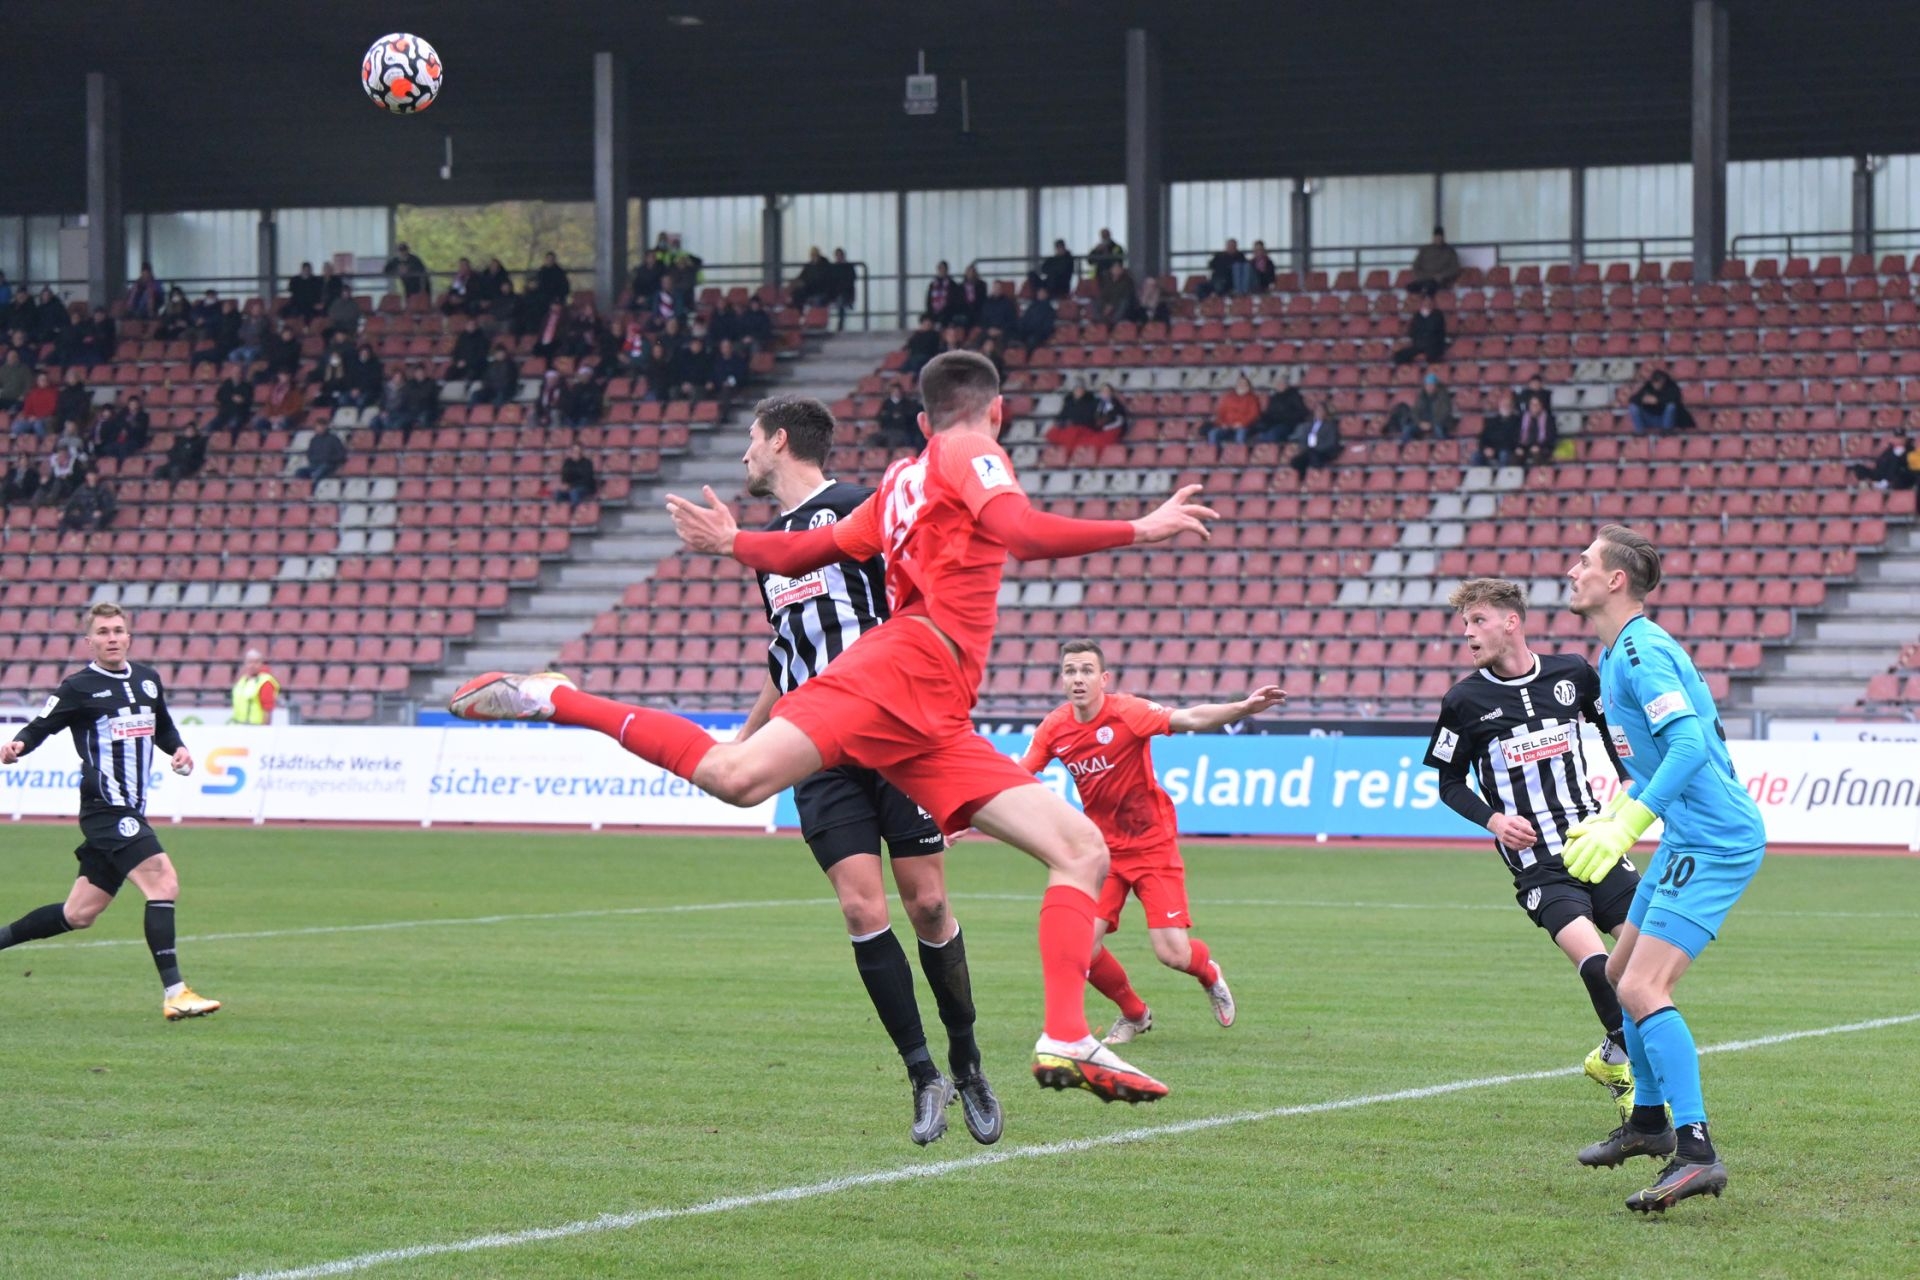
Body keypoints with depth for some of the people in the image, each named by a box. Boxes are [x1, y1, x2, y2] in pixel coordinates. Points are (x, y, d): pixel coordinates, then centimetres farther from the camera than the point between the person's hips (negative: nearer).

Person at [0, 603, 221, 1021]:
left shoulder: (147, 679, 12)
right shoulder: (78, 687, -6)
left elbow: (163, 726, 27)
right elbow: (39, 728, -6)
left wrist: (178, 749, 7)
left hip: (130, 813, 7)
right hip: (105, 810, -7)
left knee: (78, 914, 12)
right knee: (164, 882, -20)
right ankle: (174, 994, -21)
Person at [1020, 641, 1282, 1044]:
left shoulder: (1127, 712, -18)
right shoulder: (1055, 727, -5)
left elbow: (1191, 719, -30)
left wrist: (1244, 708, -46)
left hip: (1152, 844, -4)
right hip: (1104, 849, 4)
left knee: (1173, 954, -11)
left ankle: (1210, 974, 29)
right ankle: (1134, 1014, 18)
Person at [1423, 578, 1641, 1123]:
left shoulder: (1572, 673, 3)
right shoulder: (1464, 701, -3)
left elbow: (1612, 722, 22)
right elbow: (1449, 782, 6)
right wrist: (1493, 820, -10)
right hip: (1536, 864, -3)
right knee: (1593, 960, -23)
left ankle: (1612, 1058, 22)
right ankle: (1632, 1074, -4)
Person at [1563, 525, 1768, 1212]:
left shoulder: (1642, 651, -17)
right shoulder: (1619, 653, 15)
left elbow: (1689, 744, -29)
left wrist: (1625, 827, -32)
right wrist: (1610, 817, 22)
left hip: (1714, 840, -11)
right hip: (1687, 838, 11)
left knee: (1641, 988, -19)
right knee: (1621, 973, 21)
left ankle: (1696, 1153, -22)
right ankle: (1650, 1121, 36)